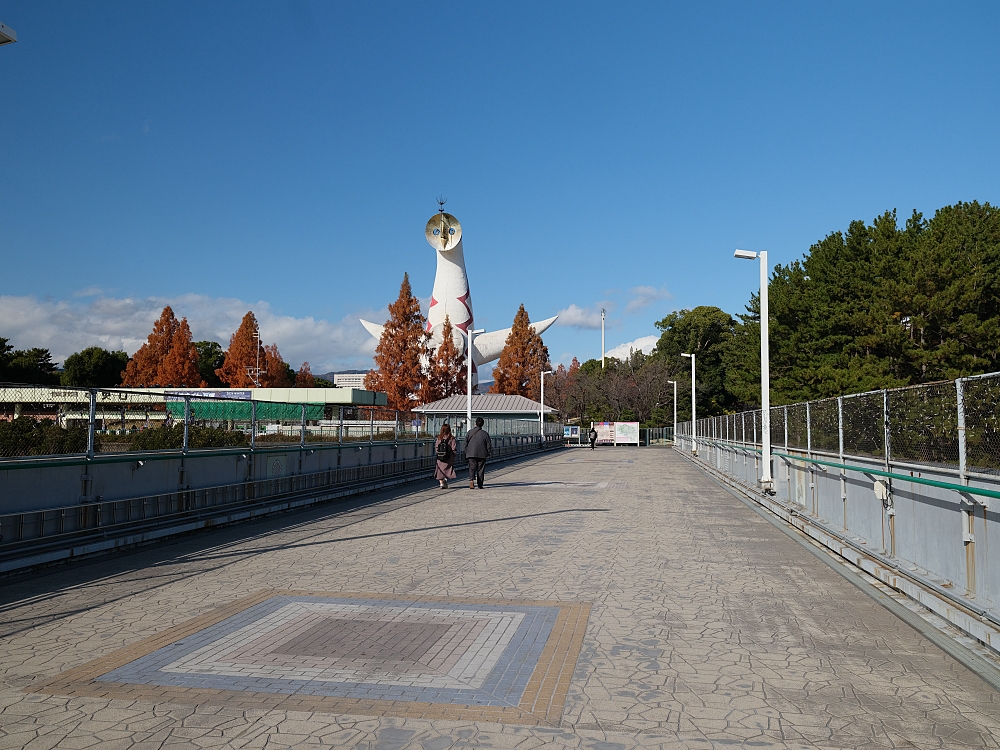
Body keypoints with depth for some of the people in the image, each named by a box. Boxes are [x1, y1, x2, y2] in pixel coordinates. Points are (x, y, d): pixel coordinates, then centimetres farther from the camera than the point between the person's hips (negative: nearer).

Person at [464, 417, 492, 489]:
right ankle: (480, 484, 12)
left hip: (471, 454, 0)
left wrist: (466, 452, 13)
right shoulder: (485, 433, -4)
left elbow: (466, 443, 3)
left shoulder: (470, 432, 0)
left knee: (472, 469, 0)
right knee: (481, 470, 9)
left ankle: (471, 480, -25)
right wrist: (488, 453, 12)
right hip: (482, 454, 0)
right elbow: (489, 445, -1)